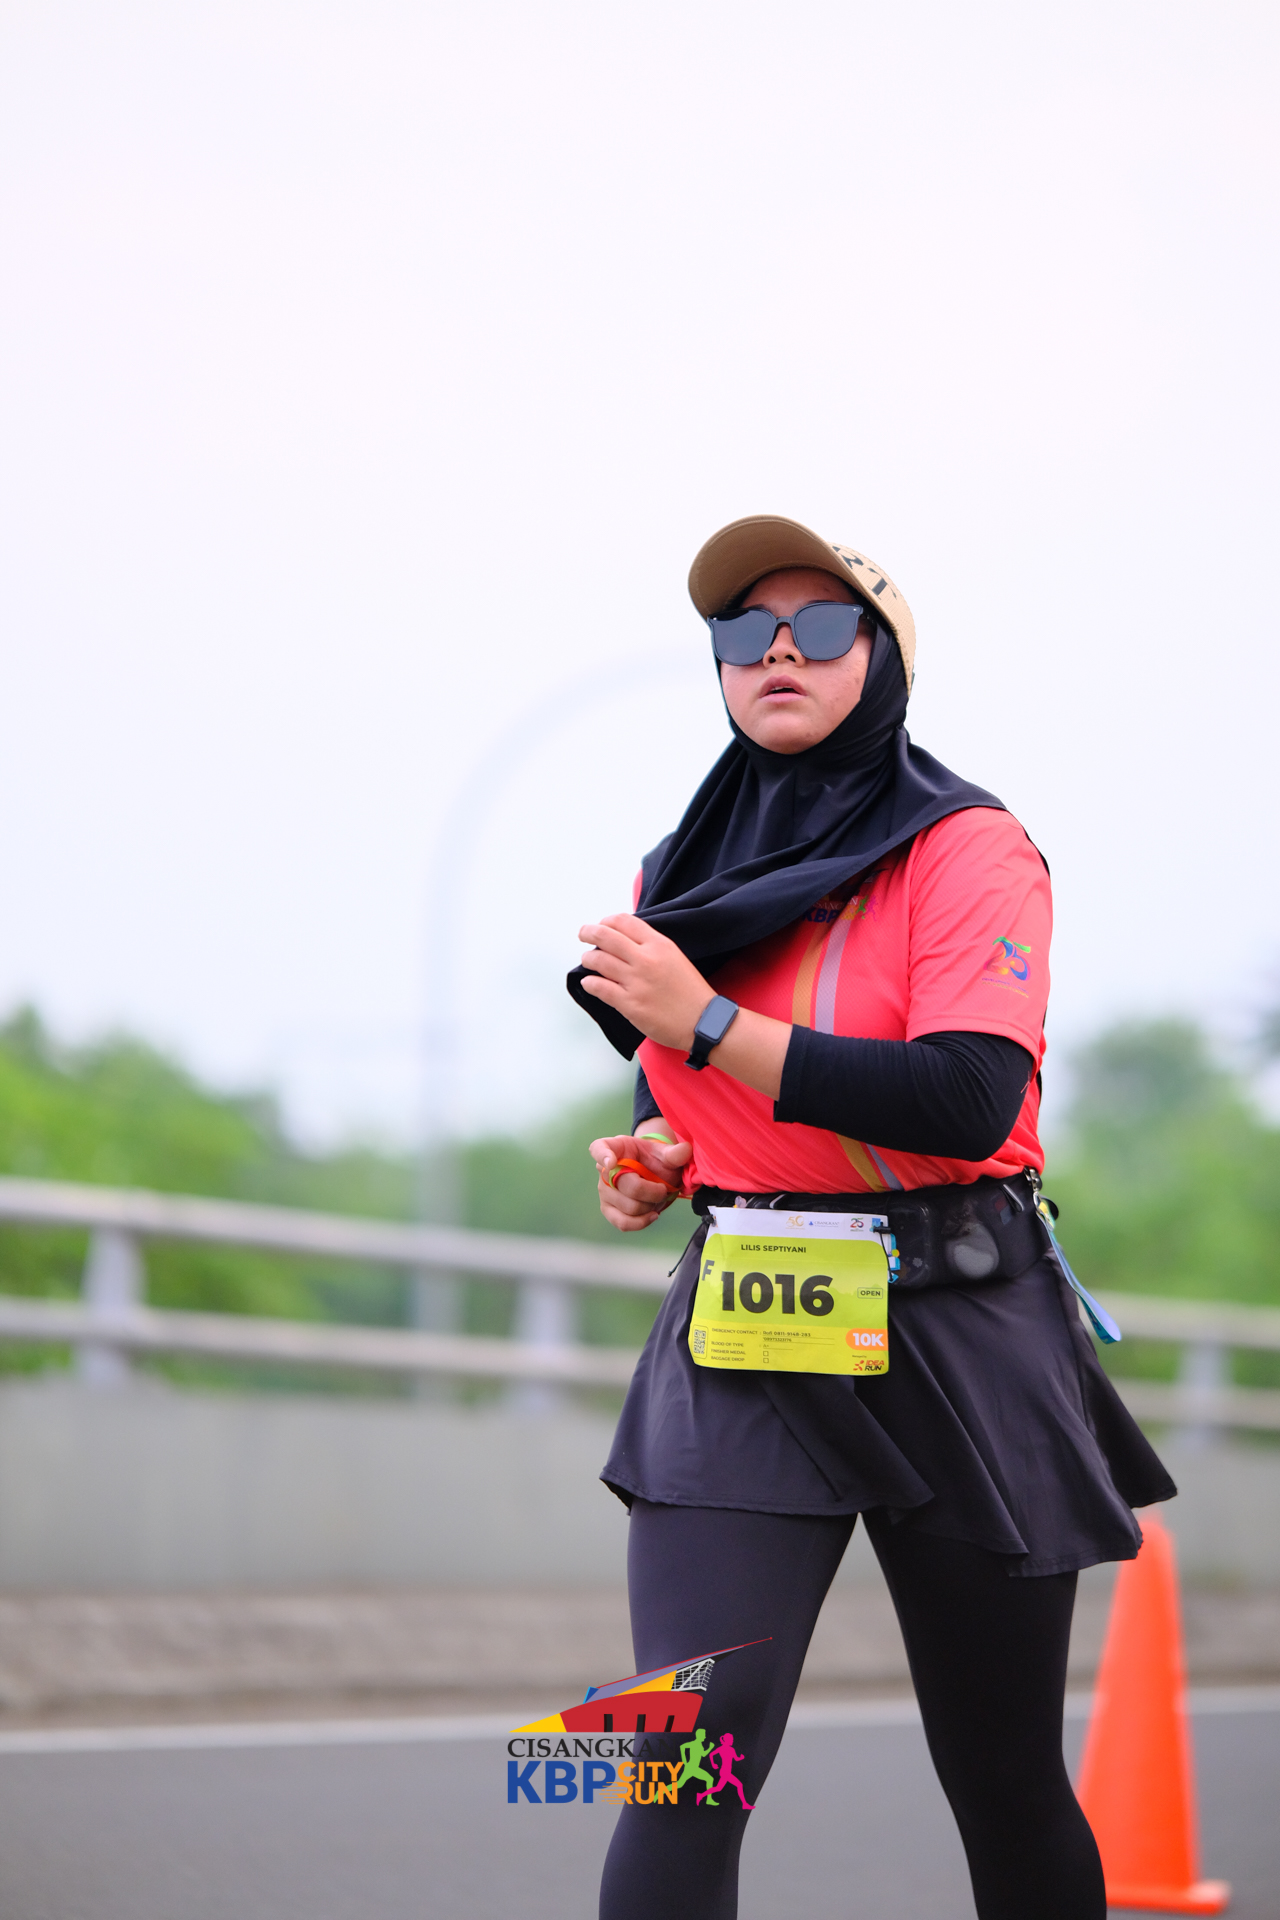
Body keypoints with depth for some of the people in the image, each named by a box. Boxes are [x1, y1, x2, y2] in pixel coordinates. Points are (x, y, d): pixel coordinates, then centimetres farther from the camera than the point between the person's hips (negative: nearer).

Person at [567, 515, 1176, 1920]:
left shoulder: (967, 848, -5)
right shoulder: (688, 875, 12)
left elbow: (968, 1098, -21)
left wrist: (707, 1023, -19)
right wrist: (654, 1163, 5)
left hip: (954, 1337, -3)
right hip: (740, 1337, 3)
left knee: (1003, 1780, 6)